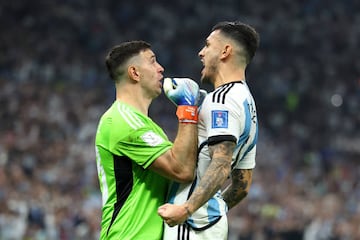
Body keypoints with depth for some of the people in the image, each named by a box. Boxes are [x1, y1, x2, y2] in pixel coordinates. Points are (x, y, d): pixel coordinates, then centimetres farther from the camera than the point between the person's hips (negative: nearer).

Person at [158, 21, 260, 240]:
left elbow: (221, 165, -25)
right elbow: (243, 185, 23)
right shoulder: (248, 103, 20)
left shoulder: (222, 98, -11)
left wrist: (187, 208, -35)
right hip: (215, 222, 10)